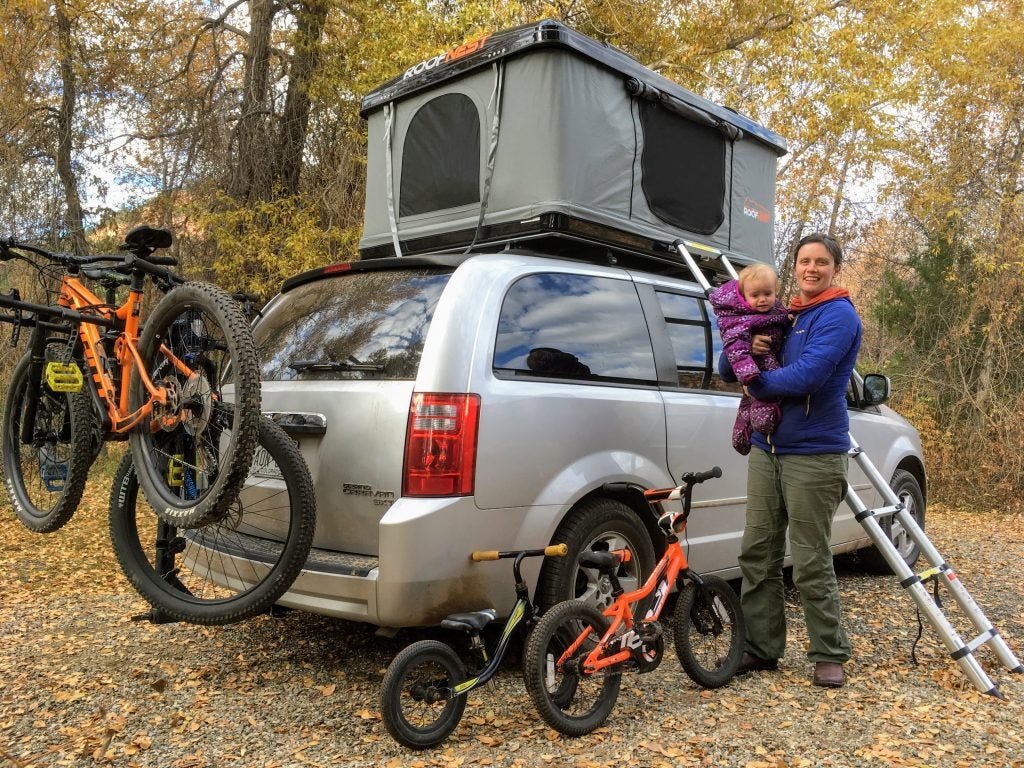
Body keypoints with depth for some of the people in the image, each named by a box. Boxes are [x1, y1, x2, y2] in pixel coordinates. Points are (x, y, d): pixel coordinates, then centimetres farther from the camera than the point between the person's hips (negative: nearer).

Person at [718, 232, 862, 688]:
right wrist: (744, 350, -7)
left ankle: (829, 655, 16)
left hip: (814, 454, -7)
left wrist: (758, 383, -5)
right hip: (766, 450, 7)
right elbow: (727, 371, 15)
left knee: (811, 564, -1)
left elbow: (806, 376, -22)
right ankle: (761, 649, 20)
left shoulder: (839, 316, -7)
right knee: (758, 553, 9)